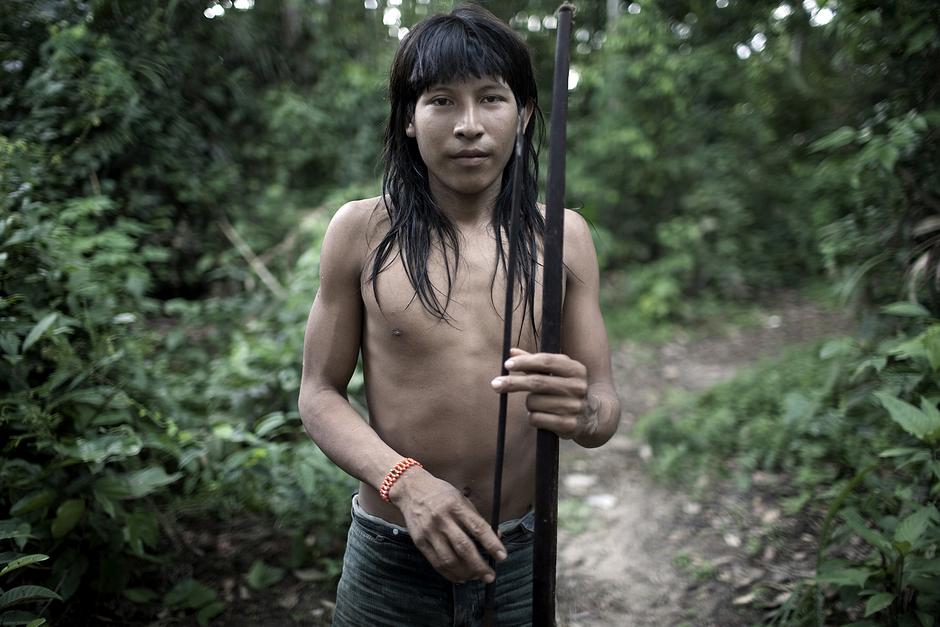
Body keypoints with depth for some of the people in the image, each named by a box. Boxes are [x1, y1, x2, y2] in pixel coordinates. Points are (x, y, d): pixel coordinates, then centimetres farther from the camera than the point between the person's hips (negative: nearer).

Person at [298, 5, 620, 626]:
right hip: (390, 561, -1)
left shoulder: (562, 235, -4)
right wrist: (405, 481, -20)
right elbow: (320, 394, -4)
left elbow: (606, 407, -1)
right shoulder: (362, 229, -7)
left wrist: (584, 412, -24)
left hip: (521, 555, 2)